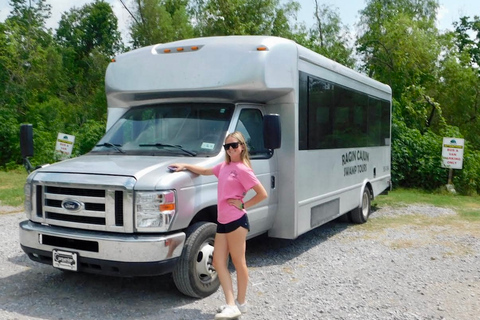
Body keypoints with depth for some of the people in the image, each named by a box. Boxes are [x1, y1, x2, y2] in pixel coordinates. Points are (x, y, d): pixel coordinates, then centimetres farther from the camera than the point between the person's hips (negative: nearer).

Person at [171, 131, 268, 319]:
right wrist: (185, 166, 24)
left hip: (237, 221, -8)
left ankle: (241, 303, 19)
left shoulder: (242, 169, -9)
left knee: (238, 262, 4)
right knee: (218, 262, 5)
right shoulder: (224, 166, 14)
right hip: (222, 221, 9)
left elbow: (262, 194, -11)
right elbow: (204, 171, 31)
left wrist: (243, 205, -9)